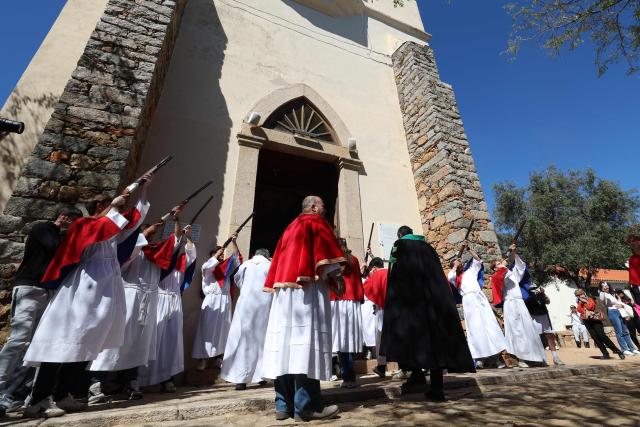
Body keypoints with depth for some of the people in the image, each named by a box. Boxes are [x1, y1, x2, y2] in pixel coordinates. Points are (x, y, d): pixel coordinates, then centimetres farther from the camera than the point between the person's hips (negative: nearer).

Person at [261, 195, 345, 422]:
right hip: (307, 286, -8)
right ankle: (306, 405, -8)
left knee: (286, 340, 3)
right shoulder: (316, 222, 5)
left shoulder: (290, 228, 27)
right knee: (306, 340, -10)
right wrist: (336, 277, -6)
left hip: (284, 288, 8)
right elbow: (325, 250, -8)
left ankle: (284, 404, 7)